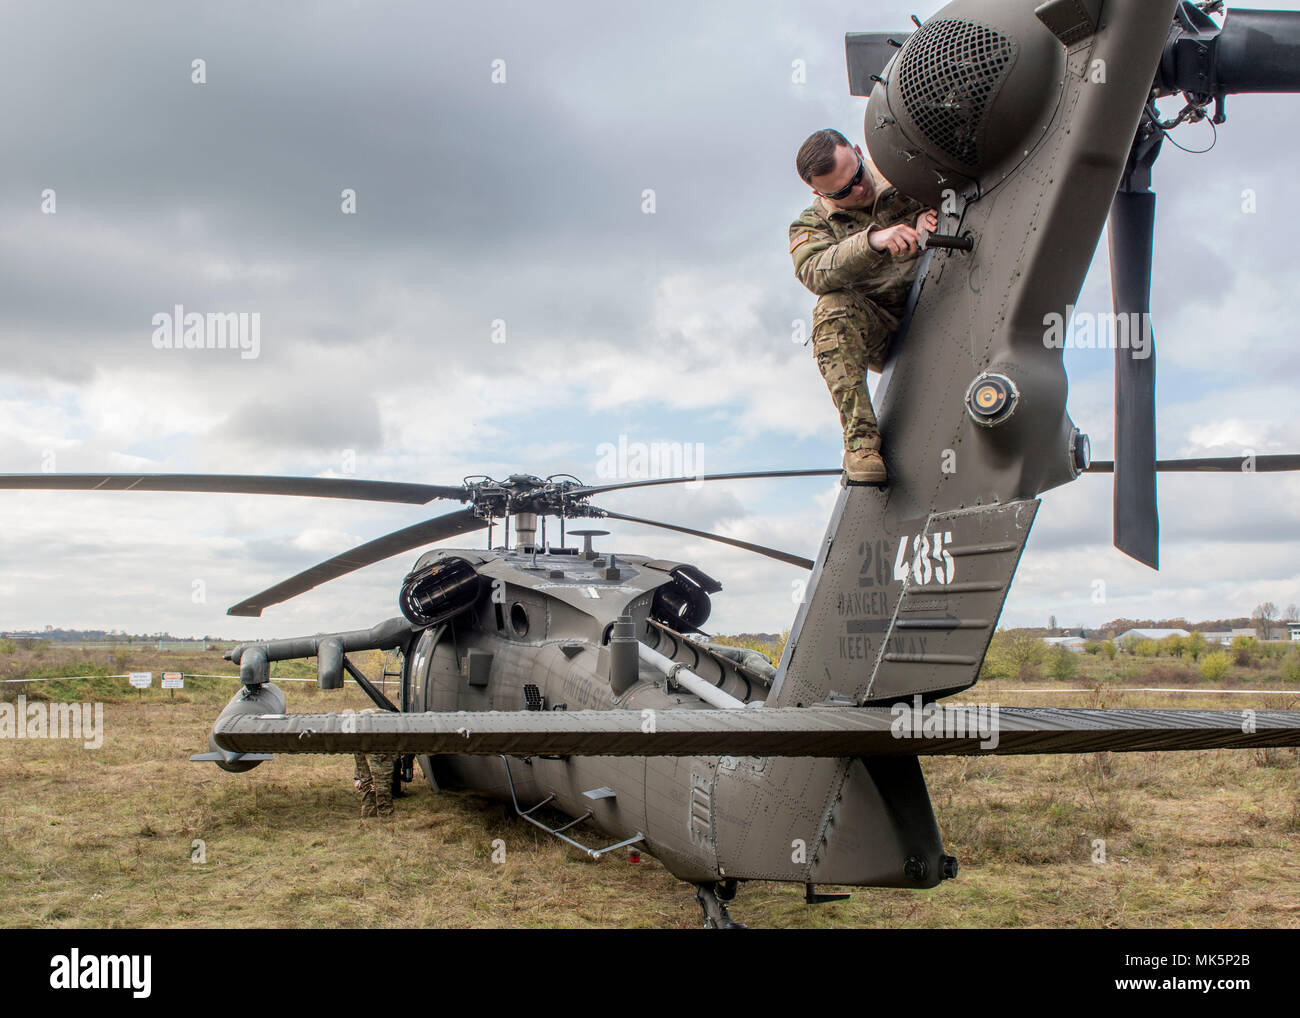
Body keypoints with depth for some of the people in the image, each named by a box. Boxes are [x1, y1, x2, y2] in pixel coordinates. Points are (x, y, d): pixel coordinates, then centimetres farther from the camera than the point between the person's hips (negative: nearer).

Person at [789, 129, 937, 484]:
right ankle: (861, 438, -32)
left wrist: (929, 218, -12)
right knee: (832, 310, -32)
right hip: (880, 331, -1)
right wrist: (872, 240, -38)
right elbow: (814, 273, -20)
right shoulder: (812, 225, 3)